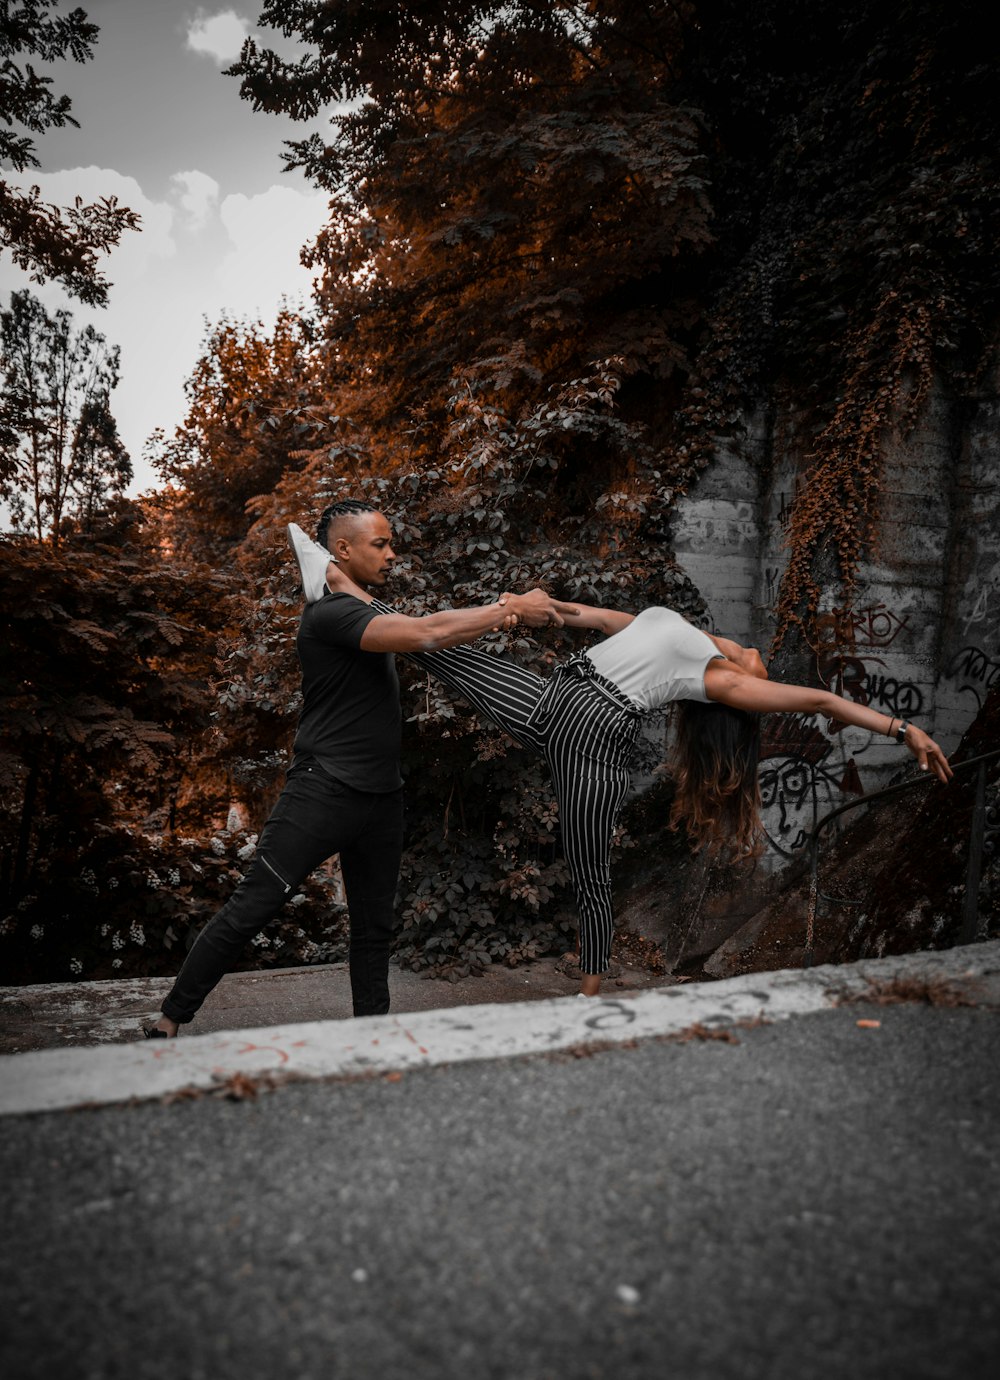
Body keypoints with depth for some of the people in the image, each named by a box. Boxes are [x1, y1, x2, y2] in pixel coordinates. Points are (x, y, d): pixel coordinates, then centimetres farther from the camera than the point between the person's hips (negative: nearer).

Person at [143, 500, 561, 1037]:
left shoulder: (366, 614, 17)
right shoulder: (329, 614, -15)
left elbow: (435, 633, 18)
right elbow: (424, 634, -24)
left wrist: (502, 612, 3)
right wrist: (511, 609, -18)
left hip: (380, 797, 9)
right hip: (323, 791, -9)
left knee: (374, 928, 13)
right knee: (249, 909, -5)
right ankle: (167, 1023, 7)